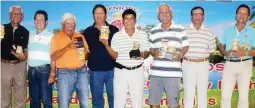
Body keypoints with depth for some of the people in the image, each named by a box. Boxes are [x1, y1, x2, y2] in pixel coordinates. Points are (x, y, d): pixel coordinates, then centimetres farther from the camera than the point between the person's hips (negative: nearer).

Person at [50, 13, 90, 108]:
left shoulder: (80, 36, 12)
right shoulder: (56, 37, 2)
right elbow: (53, 57, -9)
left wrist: (85, 53, -9)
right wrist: (67, 47, -20)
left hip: (82, 71, 3)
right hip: (64, 73, -3)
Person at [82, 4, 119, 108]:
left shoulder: (114, 30, 3)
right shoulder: (87, 32, 5)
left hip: (112, 69, -1)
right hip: (95, 71, 1)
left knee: (114, 98, 9)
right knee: (97, 99, 12)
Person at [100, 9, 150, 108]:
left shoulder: (142, 35, 3)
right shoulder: (117, 36, 0)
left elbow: (147, 53, 7)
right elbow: (114, 56, 0)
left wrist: (142, 55, -15)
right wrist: (106, 45, -15)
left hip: (137, 71, 1)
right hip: (121, 71, -1)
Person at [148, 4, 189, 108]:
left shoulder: (180, 29, 6)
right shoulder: (154, 31, 13)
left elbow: (185, 46, 9)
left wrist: (180, 55, -11)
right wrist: (154, 53, -5)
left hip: (173, 73, -2)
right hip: (156, 72, 3)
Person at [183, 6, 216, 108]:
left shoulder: (208, 32, 6)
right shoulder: (184, 30, -2)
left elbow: (212, 48, 12)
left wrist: (203, 53, 2)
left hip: (203, 65, 2)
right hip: (188, 64, -2)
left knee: (203, 93, 10)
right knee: (188, 93, 2)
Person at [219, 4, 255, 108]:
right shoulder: (227, 30, 9)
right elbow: (221, 47, 12)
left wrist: (245, 53, -20)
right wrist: (226, 53, -9)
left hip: (245, 65, -1)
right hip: (229, 64, 2)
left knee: (243, 96, 2)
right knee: (225, 95, 1)